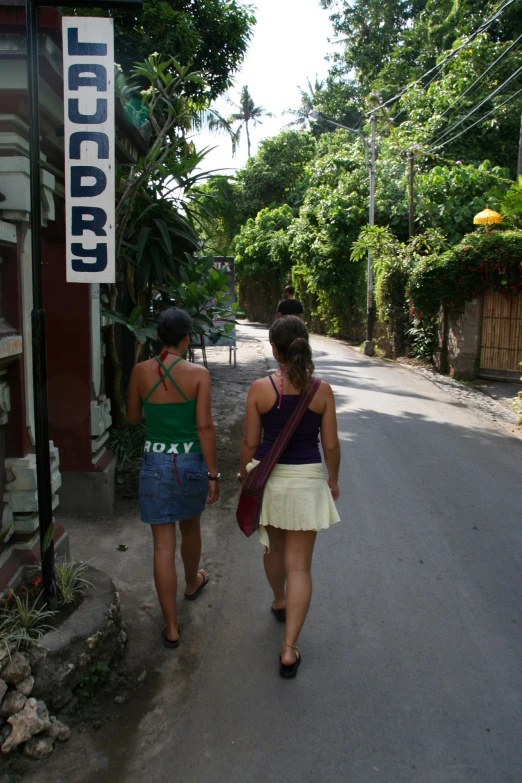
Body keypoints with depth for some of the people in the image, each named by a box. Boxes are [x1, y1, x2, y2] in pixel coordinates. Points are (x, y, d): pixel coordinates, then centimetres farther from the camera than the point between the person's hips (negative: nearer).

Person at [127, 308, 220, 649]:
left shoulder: (141, 371, -4)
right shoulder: (198, 374, -11)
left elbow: (133, 417, 8)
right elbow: (205, 425, -14)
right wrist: (213, 474, -8)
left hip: (155, 462, 1)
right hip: (190, 461, 0)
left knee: (163, 545, 6)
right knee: (191, 528, 26)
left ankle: (172, 627, 13)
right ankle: (193, 582, 52)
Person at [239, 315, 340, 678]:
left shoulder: (260, 389, -11)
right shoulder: (323, 391, -9)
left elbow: (250, 442, -5)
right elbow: (331, 445, -4)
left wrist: (245, 478, 10)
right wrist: (333, 479, 13)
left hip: (267, 477, 1)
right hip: (307, 479, -1)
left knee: (274, 547, 26)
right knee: (299, 566, 6)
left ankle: (279, 601, 51)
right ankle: (289, 648, 5)